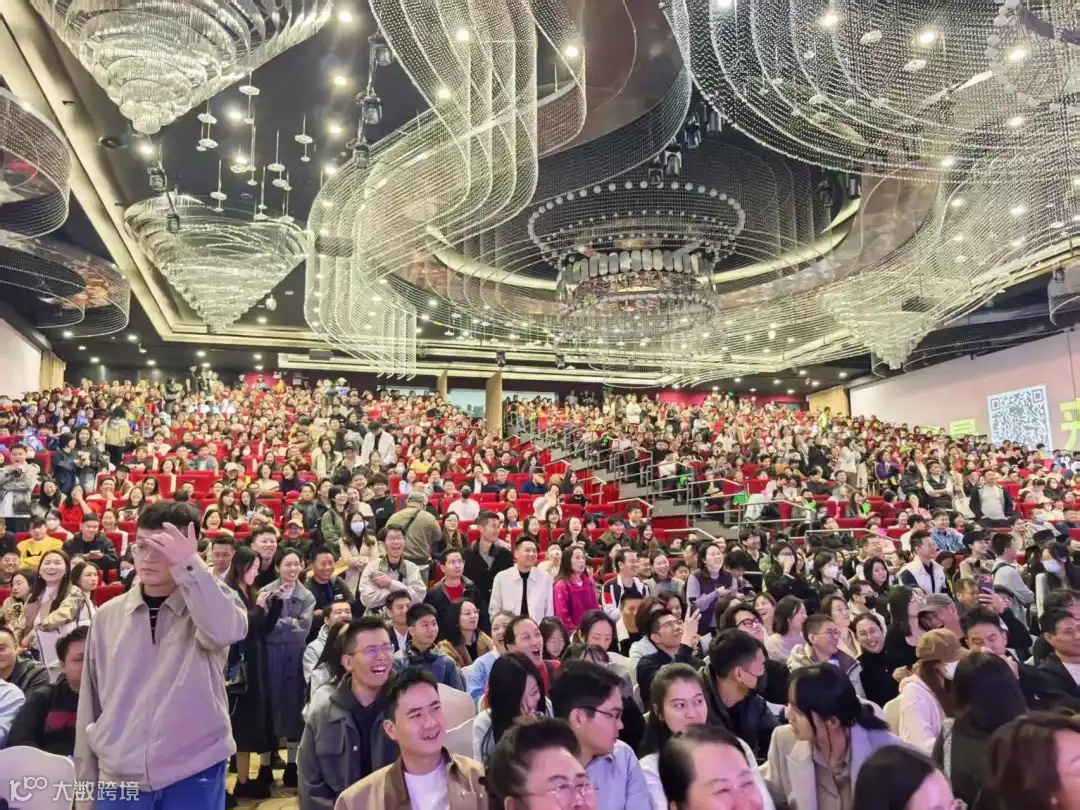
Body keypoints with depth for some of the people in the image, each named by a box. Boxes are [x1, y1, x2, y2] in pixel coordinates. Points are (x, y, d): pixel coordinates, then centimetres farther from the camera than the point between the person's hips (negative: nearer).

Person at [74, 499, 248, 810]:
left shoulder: (208, 604, -5)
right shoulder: (107, 615, 3)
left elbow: (226, 631, -30)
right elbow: (90, 706, 9)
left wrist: (188, 565, -34)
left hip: (192, 779, -2)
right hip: (118, 781, 3)